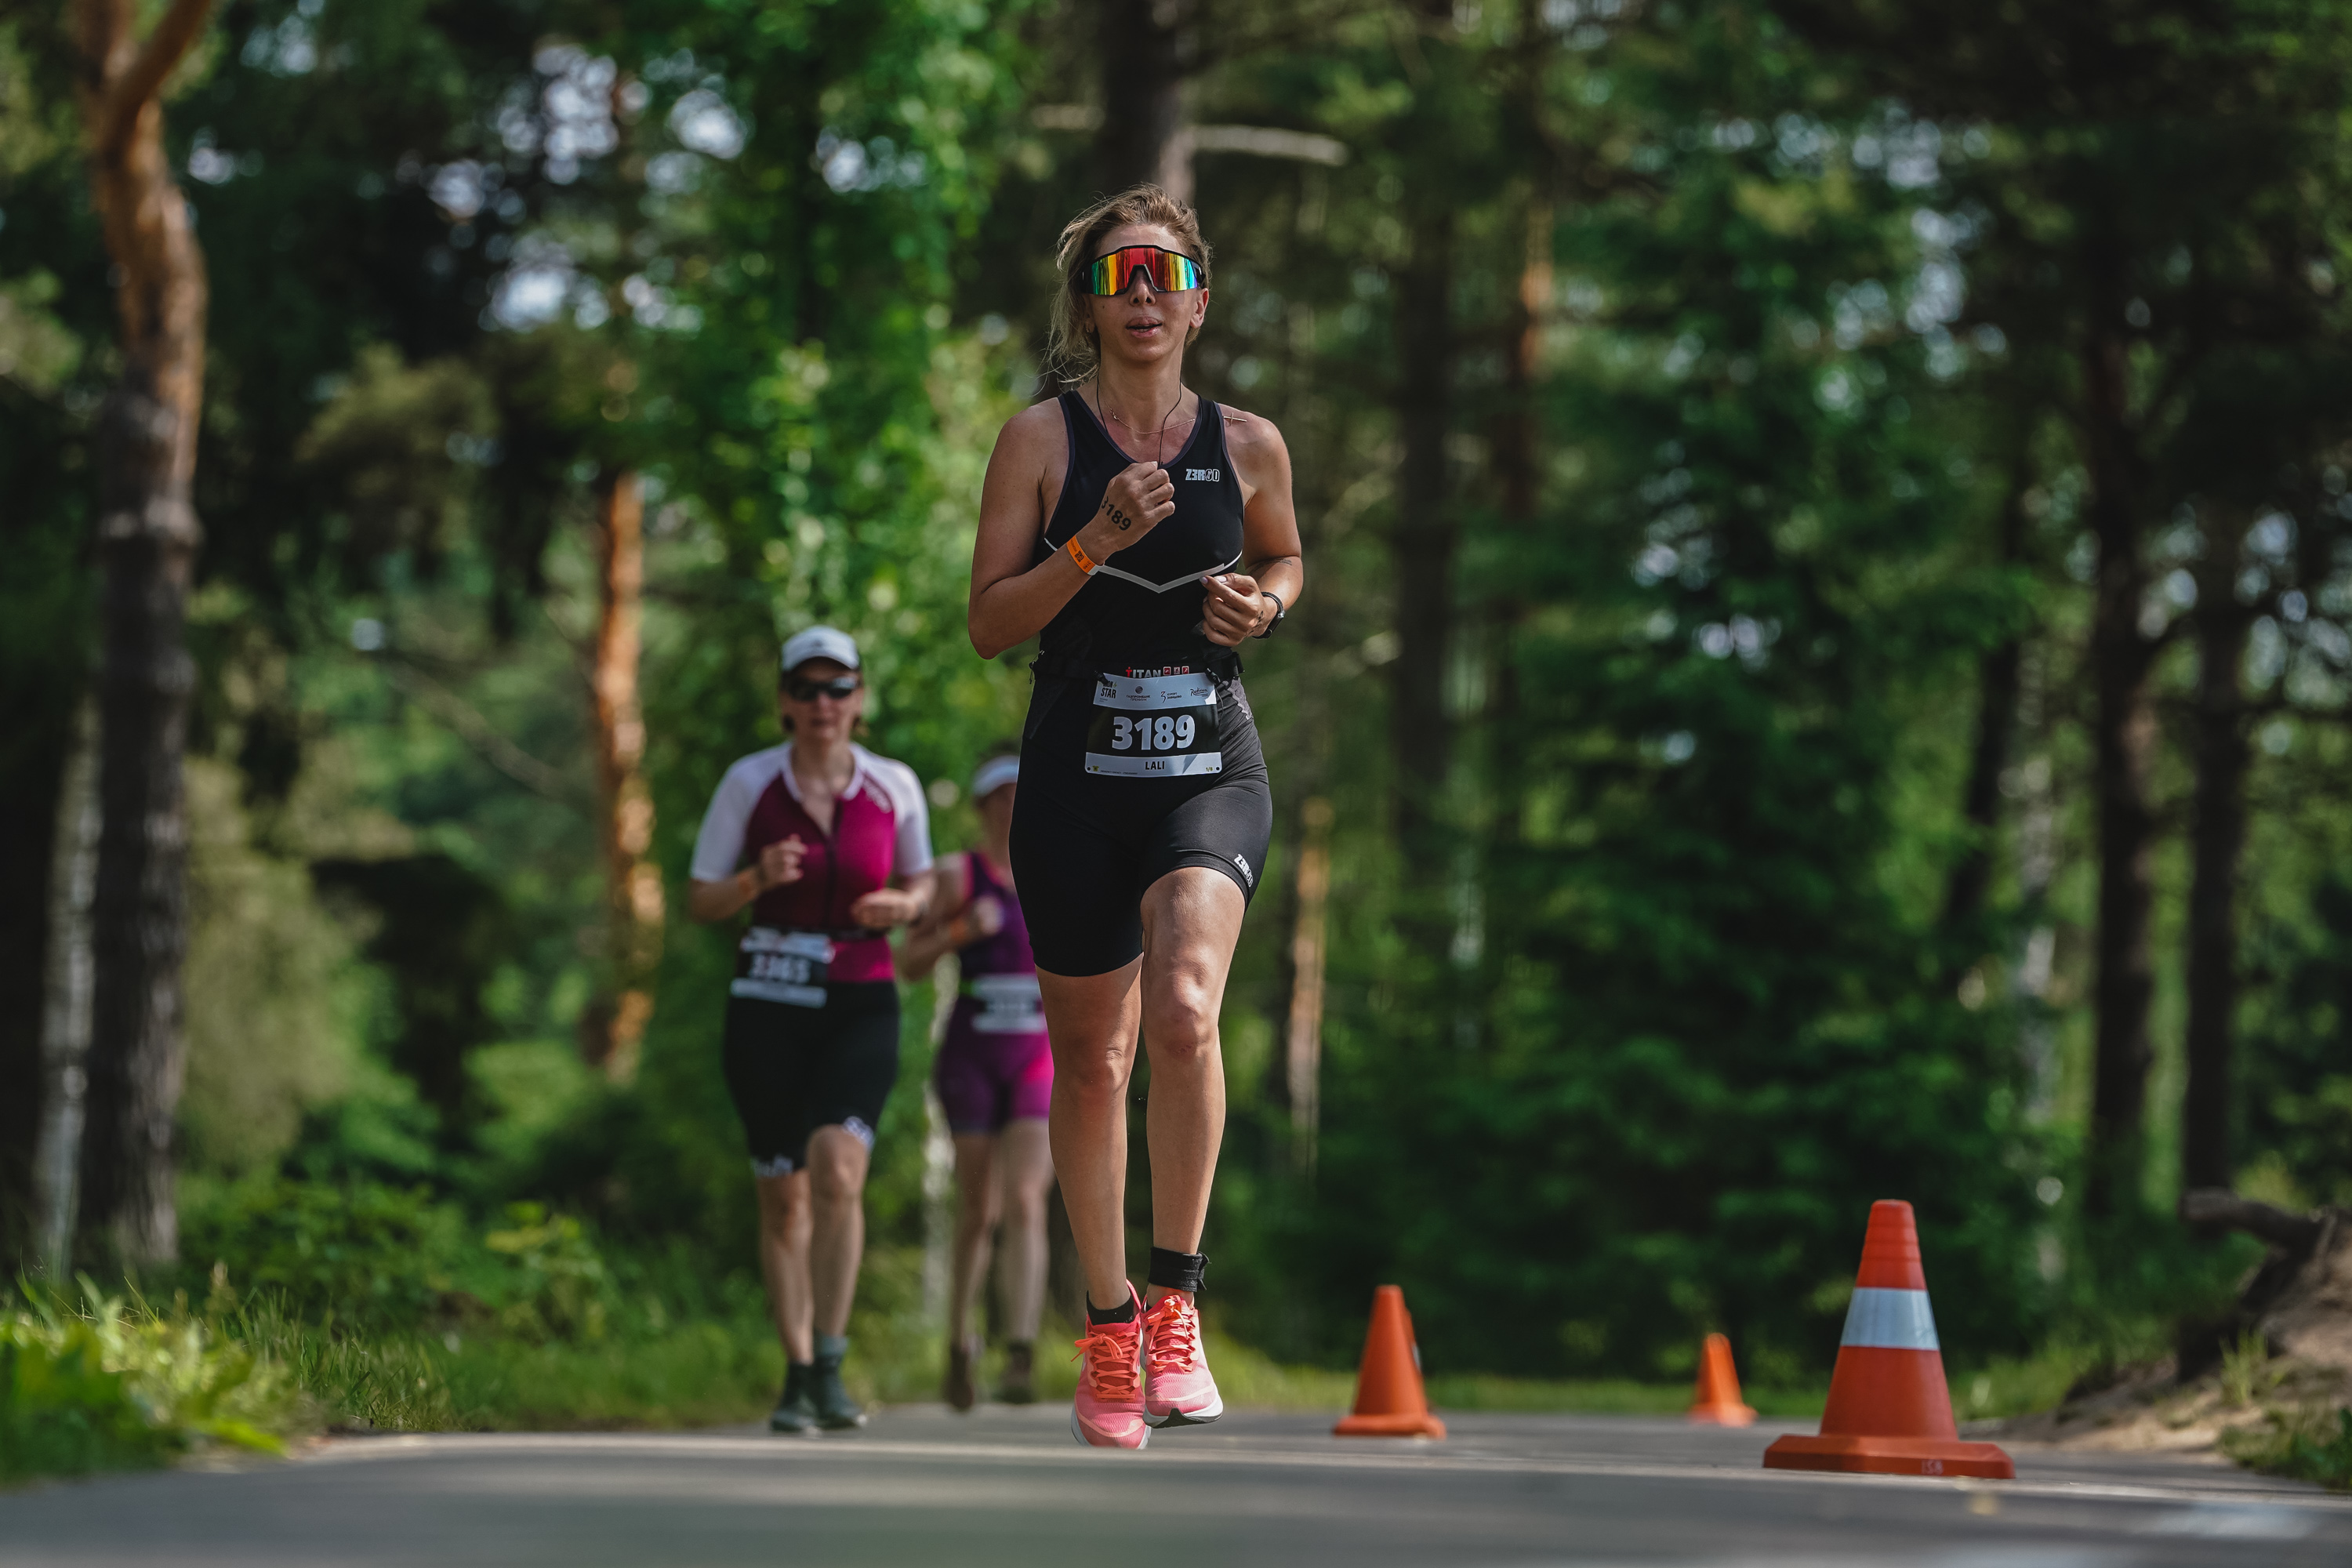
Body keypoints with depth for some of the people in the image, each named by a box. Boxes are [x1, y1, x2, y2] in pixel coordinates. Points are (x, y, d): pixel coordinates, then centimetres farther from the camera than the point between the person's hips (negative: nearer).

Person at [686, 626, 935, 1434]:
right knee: (783, 1200, 3)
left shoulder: (895, 785, 0)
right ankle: (796, 1376, 16)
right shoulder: (748, 783, -4)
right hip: (768, 1004, 0)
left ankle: (829, 1366, -15)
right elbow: (700, 902, 0)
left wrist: (902, 905, -9)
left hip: (861, 1006, 0)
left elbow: (920, 884, 15)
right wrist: (758, 878, -21)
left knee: (837, 1171, -22)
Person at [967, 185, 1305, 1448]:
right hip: (1076, 774, 0)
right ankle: (1109, 1330, 25)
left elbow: (1283, 555, 24)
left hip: (1212, 771, 0)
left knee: (1183, 1011, -26)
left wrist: (1265, 602, 1)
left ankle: (1175, 1296, -11)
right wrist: (1094, 545, -17)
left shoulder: (1247, 445, 5)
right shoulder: (1039, 439, 0)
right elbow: (988, 622, -3)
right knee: (1091, 1060, 7)